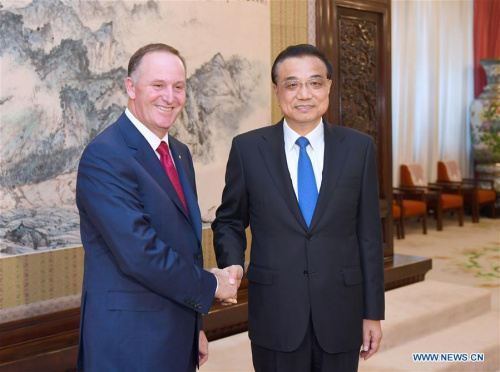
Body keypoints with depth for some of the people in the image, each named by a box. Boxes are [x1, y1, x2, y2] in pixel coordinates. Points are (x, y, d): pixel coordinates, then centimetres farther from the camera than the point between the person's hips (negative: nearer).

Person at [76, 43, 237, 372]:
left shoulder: (180, 153, 11)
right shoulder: (105, 157, -17)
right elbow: (139, 254, -23)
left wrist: (194, 328, 17)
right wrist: (210, 285, -10)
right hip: (130, 343, -7)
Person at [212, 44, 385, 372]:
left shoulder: (359, 147, 0)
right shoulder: (248, 148, -2)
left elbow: (369, 234, 1)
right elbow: (229, 221, 7)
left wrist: (373, 312, 2)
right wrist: (232, 264, -13)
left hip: (340, 316, 1)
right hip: (275, 316, -1)